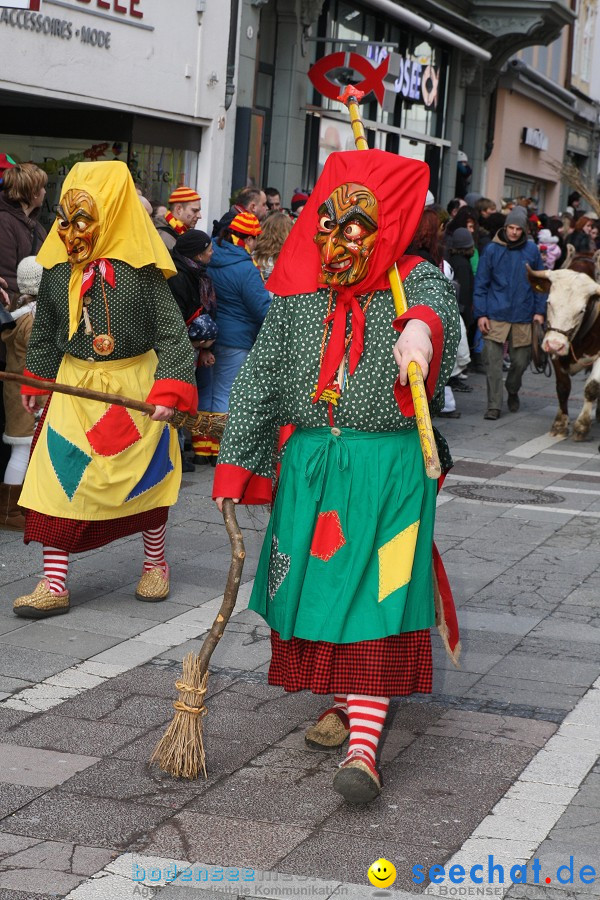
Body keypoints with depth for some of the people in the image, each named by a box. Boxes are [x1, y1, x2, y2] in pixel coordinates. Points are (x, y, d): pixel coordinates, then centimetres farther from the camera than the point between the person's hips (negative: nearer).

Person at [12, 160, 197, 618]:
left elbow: (171, 330, -11)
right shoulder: (57, 268, -1)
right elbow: (44, 330, 13)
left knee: (144, 478, 12)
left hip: (133, 384, -3)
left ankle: (156, 563, 35)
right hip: (74, 385, 3)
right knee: (58, 478, -4)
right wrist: (36, 381, 17)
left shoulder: (140, 269, -14)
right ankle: (54, 585, 1)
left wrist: (170, 390, -18)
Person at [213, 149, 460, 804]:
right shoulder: (298, 294, 7)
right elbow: (258, 379, 10)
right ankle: (346, 699, 31)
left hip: (389, 467, -4)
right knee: (317, 584, 11)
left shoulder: (414, 280, -3)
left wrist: (421, 329, -53)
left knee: (375, 594, -9)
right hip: (310, 462, 4)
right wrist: (235, 466, 6)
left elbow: (434, 304, -28)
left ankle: (363, 740, -13)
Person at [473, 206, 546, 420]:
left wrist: (539, 310, 4)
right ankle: (494, 405, -3)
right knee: (493, 360, -9)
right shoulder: (492, 250, 0)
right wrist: (480, 314, -4)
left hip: (523, 317, 2)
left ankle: (513, 393, 35)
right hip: (496, 316, -2)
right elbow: (481, 284, 2)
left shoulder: (531, 250, 5)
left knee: (521, 360, 8)